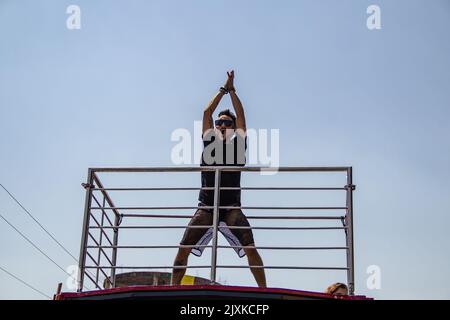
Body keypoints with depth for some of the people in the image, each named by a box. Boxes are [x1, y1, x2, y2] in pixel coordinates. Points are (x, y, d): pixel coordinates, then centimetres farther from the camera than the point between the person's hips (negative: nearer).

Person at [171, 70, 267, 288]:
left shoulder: (237, 145, 14)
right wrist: (223, 89, 23)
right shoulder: (209, 143, 17)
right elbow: (207, 112, 18)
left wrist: (232, 91, 17)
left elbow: (241, 115, 12)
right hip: (206, 208, 2)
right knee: (183, 249, -8)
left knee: (250, 248, -16)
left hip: (232, 208, -1)